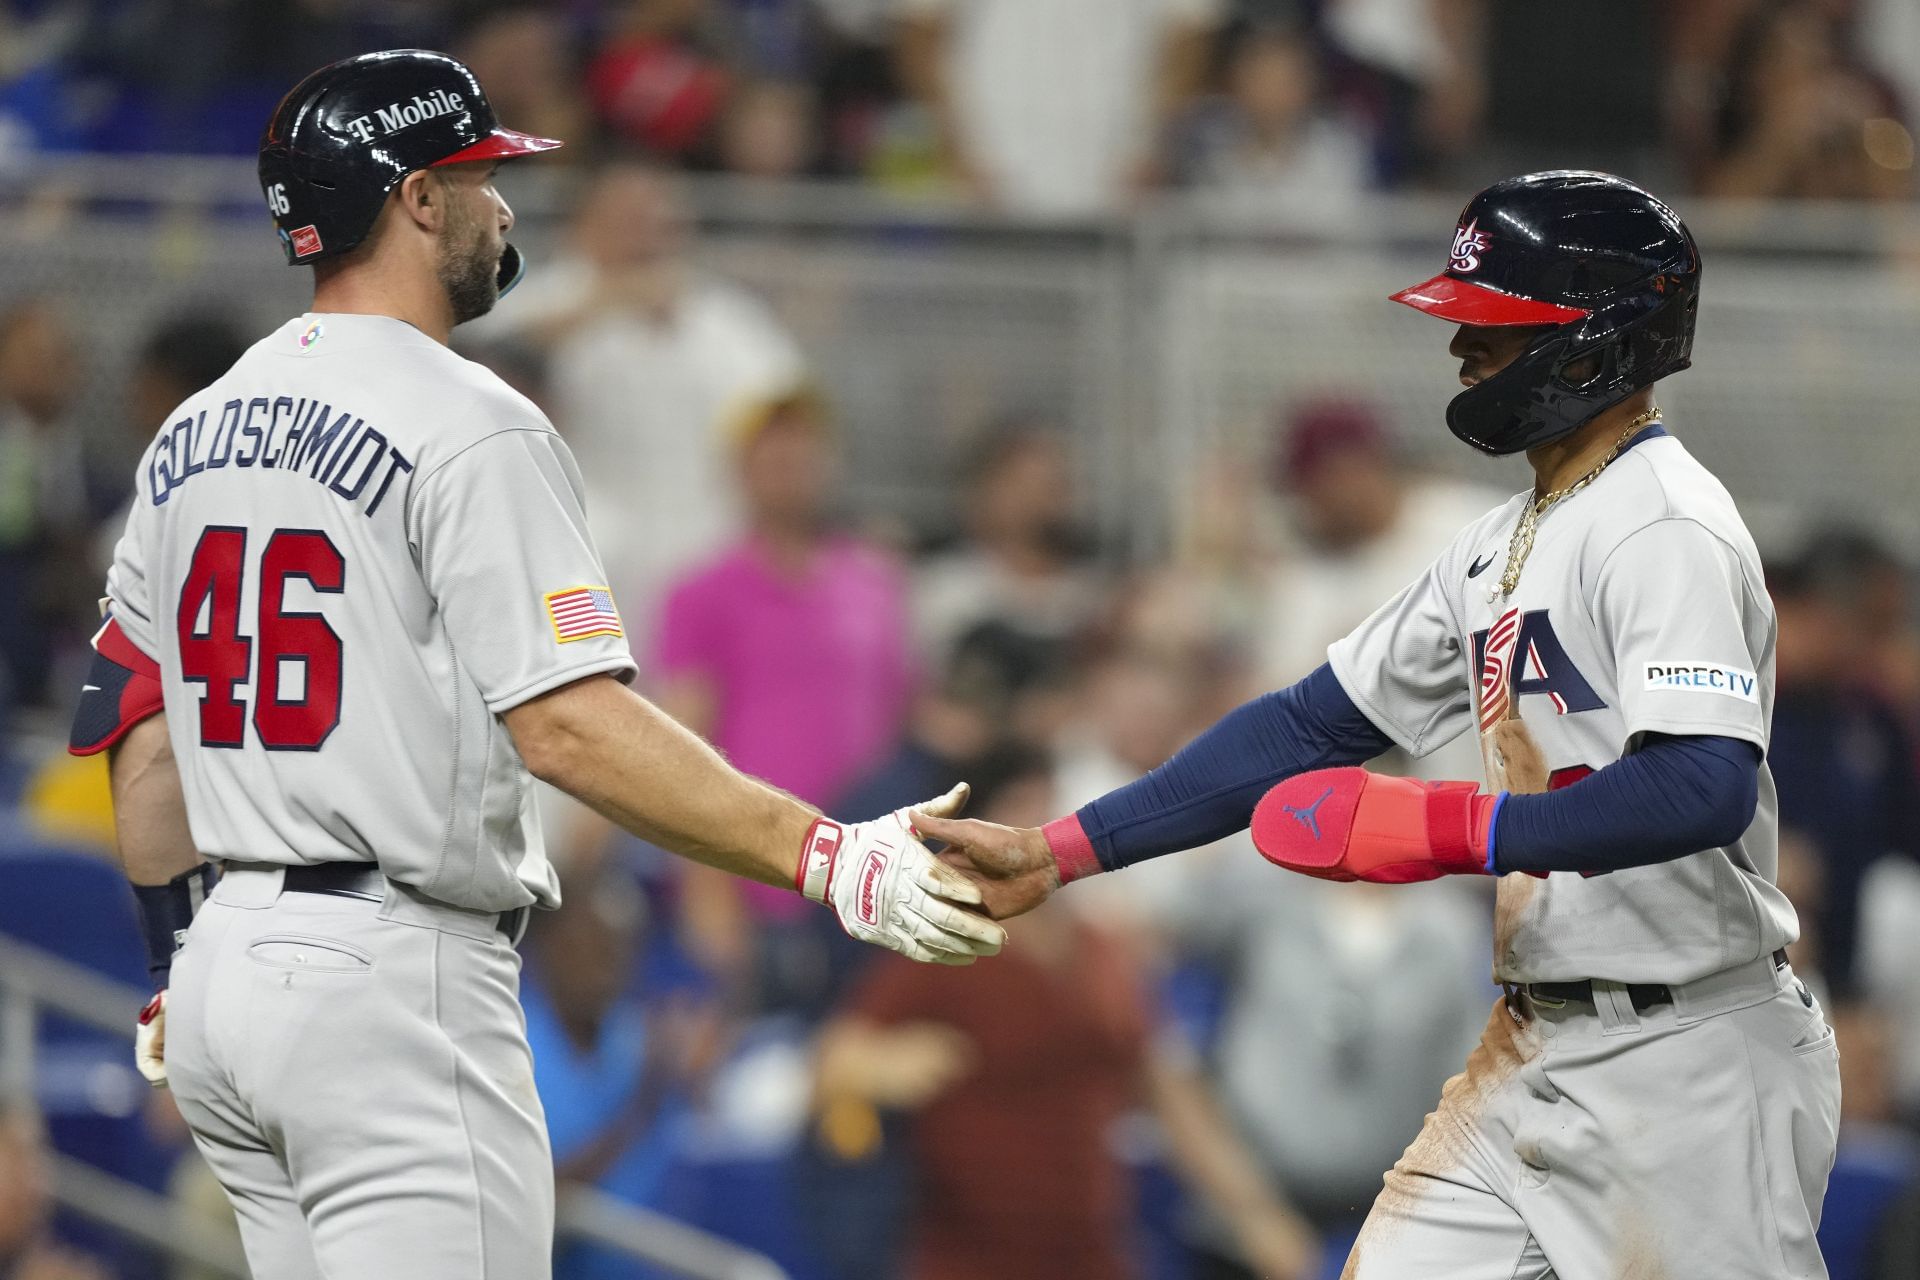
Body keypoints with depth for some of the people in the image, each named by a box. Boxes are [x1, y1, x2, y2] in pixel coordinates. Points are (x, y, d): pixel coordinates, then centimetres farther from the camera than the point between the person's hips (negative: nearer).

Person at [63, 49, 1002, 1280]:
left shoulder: (193, 431, 14)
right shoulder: (468, 427, -11)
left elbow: (140, 735, 17)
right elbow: (569, 725, -21)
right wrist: (825, 857, -25)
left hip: (220, 976, 9)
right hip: (390, 980, -9)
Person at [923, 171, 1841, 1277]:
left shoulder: (1667, 530, -14)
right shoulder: (1506, 545, 15)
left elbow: (1707, 791, -27)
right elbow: (1311, 728, 16)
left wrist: (1445, 828, -25)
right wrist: (1059, 852, 9)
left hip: (1683, 1060, -9)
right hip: (1537, 1051, 9)